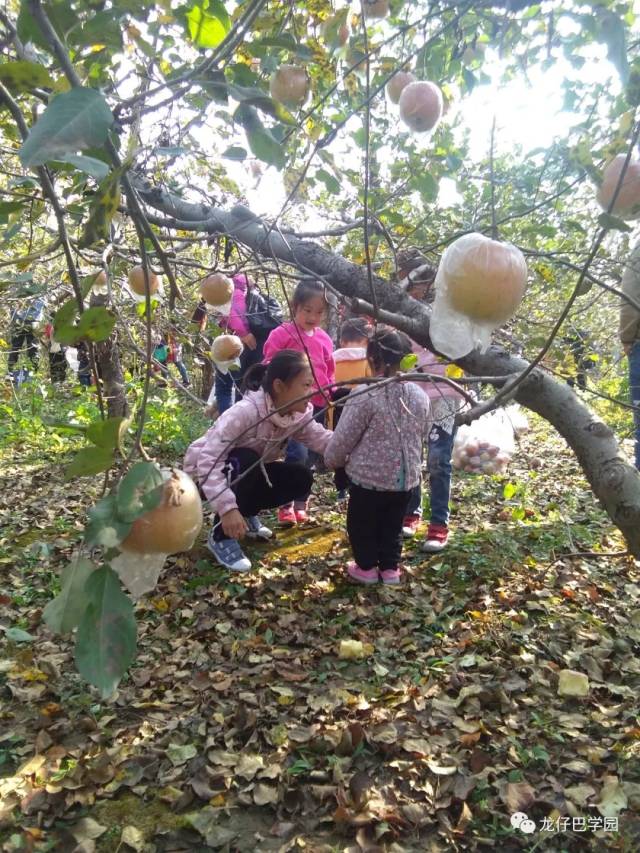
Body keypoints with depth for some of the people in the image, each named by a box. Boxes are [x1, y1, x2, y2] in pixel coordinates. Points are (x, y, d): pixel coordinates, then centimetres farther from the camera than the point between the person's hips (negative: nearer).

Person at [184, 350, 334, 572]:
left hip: (247, 471, 6)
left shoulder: (299, 414, -13)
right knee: (247, 460, -36)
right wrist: (227, 508, -48)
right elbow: (209, 460, -41)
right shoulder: (246, 412, -36)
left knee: (301, 477, -12)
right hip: (205, 470, -6)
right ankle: (221, 536, -18)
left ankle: (246, 513, 11)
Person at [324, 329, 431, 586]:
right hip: (406, 477, 5)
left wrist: (332, 460, 7)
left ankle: (367, 567, 27)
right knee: (393, 525, 21)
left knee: (361, 523, 16)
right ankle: (390, 568, 28)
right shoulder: (420, 396, -1)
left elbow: (343, 437, -12)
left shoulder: (365, 395, -19)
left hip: (369, 476, -5)